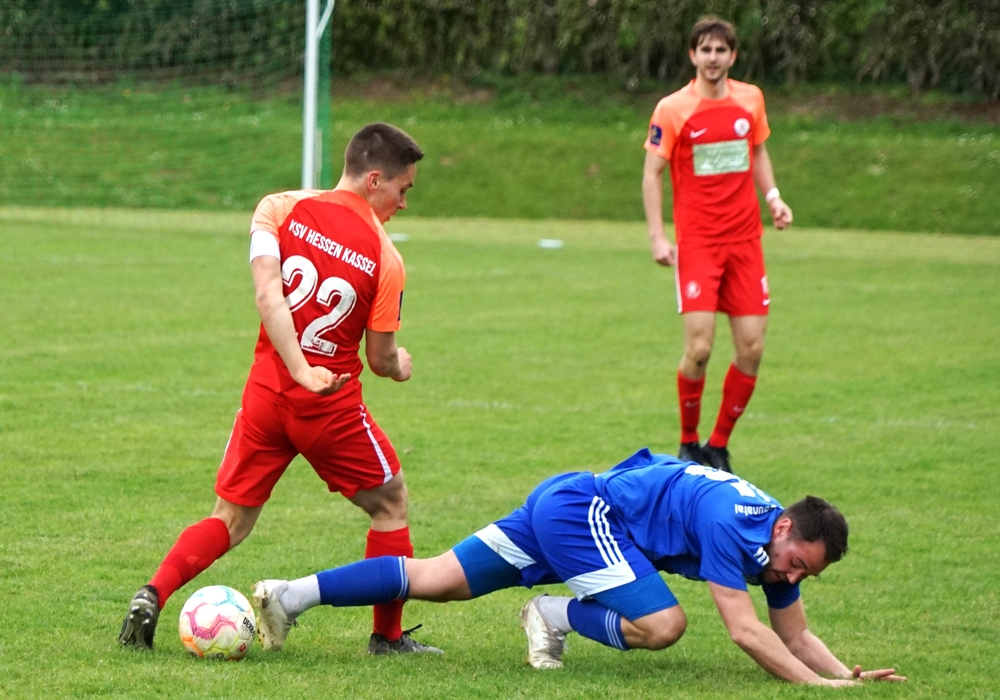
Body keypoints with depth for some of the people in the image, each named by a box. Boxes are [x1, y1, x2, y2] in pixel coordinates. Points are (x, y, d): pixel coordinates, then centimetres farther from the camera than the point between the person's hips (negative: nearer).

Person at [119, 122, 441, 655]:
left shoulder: (279, 209, -2)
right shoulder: (383, 257, -8)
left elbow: (268, 297, -15)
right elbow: (380, 360, -3)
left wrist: (303, 372, -18)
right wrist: (400, 367, 20)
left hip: (266, 391, 3)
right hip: (333, 410, -3)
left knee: (231, 519, 15)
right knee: (390, 504, 18)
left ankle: (152, 595, -6)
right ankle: (388, 636, 20)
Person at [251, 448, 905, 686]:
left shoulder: (782, 545, 3)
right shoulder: (731, 522, -24)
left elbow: (797, 634, 9)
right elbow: (744, 629, -26)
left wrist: (845, 671, -4)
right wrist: (816, 684, -26)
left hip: (562, 504, 9)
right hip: (578, 508, -9)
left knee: (436, 581, 9)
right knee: (661, 624, -24)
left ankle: (291, 595, 8)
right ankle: (558, 616, -2)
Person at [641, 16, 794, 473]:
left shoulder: (750, 100, 7)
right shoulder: (672, 110, -5)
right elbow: (652, 174, -3)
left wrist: (772, 195, 6)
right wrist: (657, 237, -11)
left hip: (745, 239, 4)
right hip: (697, 242, -4)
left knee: (751, 349, -2)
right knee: (699, 348, -13)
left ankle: (719, 445, 14)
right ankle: (688, 444, 8)